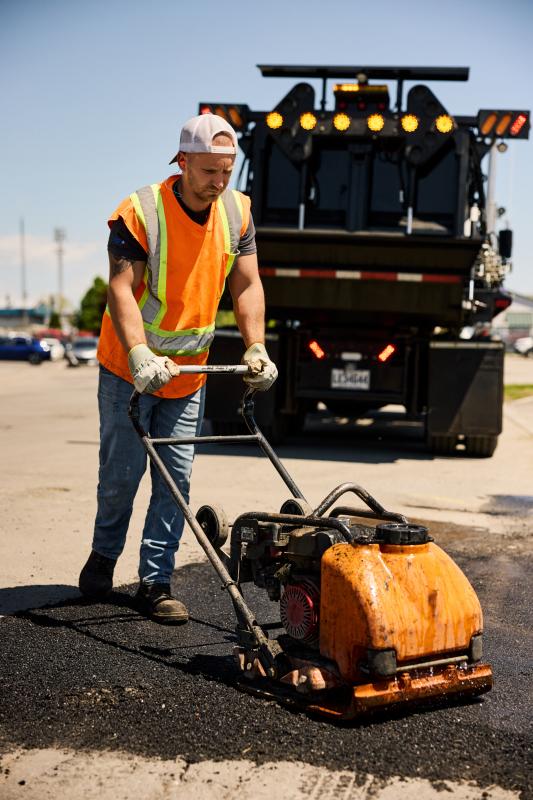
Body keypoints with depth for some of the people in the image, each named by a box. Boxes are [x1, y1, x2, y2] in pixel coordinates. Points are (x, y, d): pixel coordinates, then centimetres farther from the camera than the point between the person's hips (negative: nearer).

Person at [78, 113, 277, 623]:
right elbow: (121, 289, -25)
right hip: (129, 369, -4)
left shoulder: (237, 213, -3)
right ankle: (104, 555, 30)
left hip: (189, 372, 4)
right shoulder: (140, 213, -18)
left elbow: (246, 285, -1)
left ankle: (155, 582, 11)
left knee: (176, 477, 2)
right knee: (122, 472, 3)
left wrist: (255, 349, -14)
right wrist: (141, 355, -38)